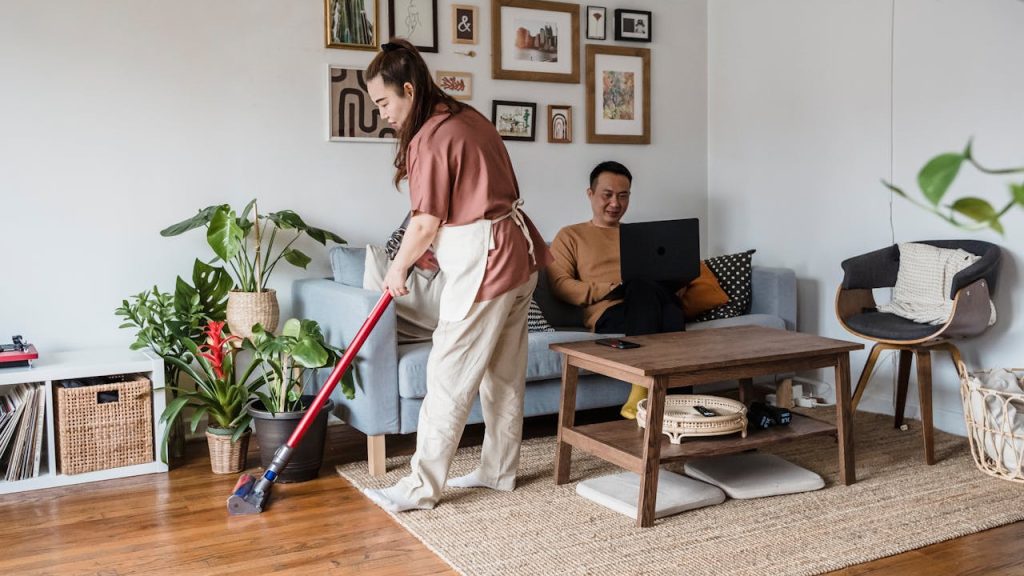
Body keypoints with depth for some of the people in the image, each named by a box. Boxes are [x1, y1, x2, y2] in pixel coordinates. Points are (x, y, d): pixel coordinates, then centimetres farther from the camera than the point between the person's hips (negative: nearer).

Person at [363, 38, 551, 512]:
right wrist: (425, 250, 17)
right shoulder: (467, 117, 12)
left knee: (449, 378, -2)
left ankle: (421, 488, 8)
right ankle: (498, 471, 29)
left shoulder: (430, 139, -16)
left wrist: (397, 269, 3)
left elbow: (426, 224, -13)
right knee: (503, 373, 16)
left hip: (485, 264, -10)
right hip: (518, 253, 10)